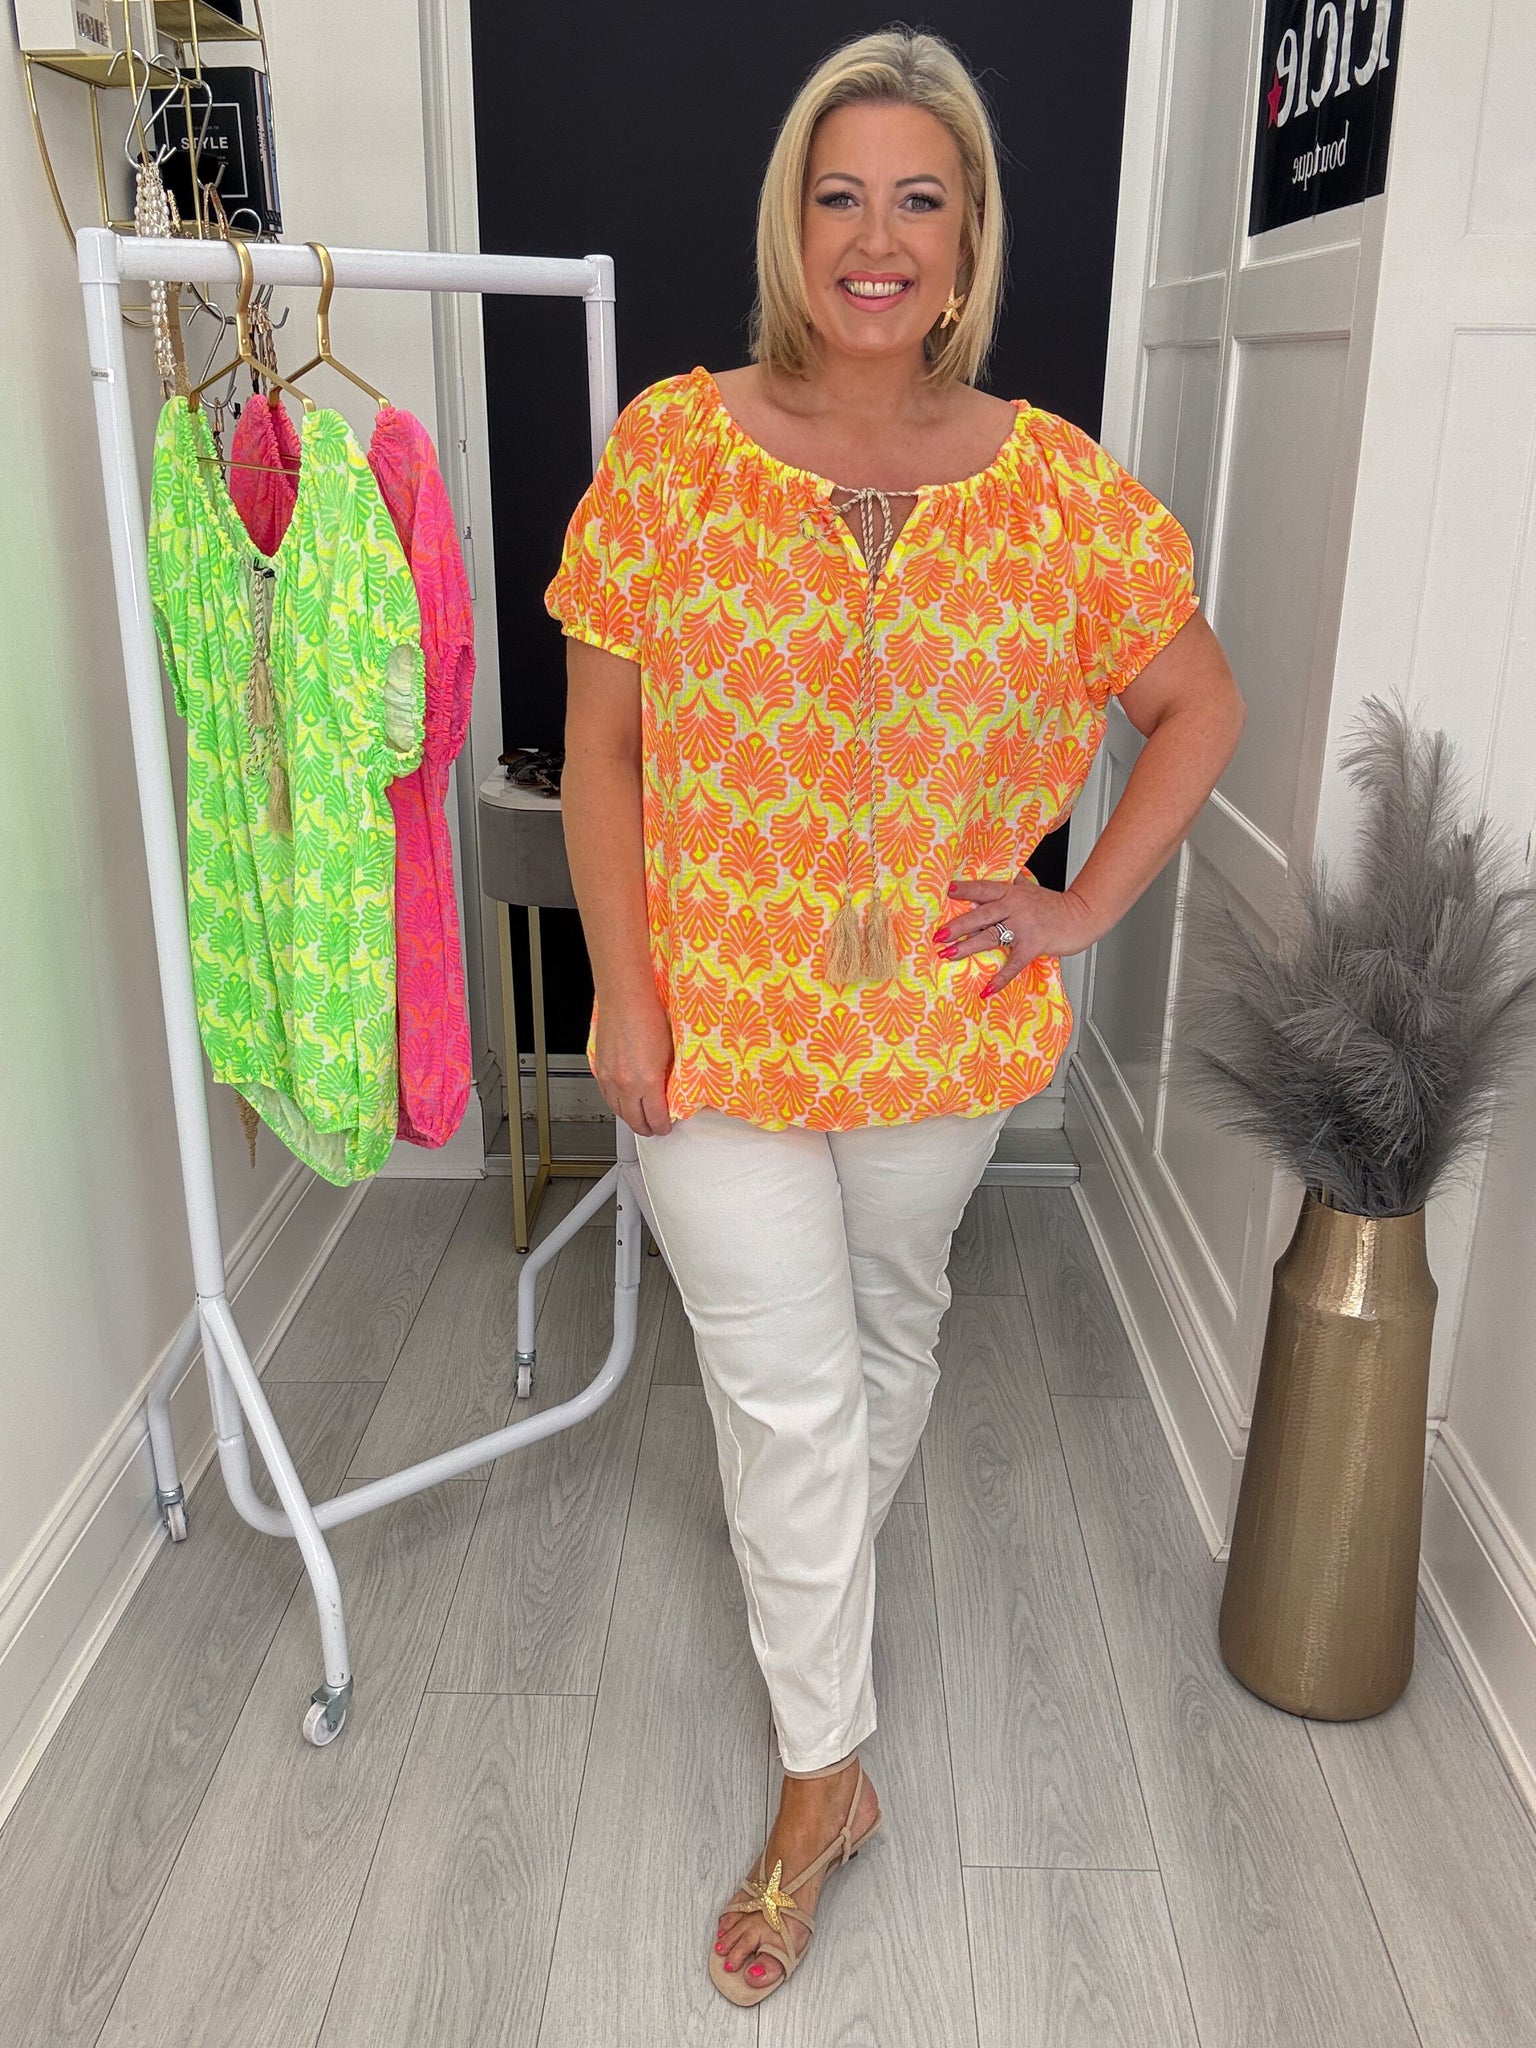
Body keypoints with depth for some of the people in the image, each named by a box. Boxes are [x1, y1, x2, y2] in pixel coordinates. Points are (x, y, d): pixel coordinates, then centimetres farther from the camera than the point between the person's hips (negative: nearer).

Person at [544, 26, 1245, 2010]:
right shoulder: (672, 448, -7)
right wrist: (624, 998, -8)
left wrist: (1085, 907, -2)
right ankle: (823, 1767, 25)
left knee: (888, 1336, 21)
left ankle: (811, 1583, 52)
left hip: (943, 1022, 2)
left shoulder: (1055, 486, -5)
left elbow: (1198, 703, 7)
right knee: (785, 1385, 3)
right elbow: (600, 747, -4)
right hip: (719, 1016, -1)